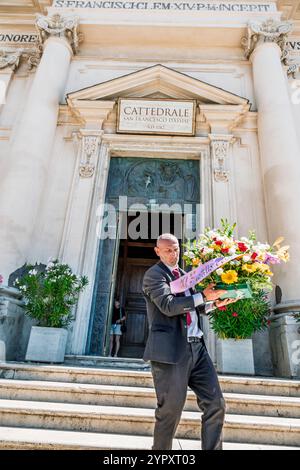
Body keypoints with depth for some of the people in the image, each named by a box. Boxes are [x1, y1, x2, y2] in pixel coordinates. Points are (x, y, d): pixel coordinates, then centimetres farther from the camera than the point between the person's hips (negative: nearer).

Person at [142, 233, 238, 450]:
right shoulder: (154, 274, -5)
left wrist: (213, 303, 5)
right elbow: (168, 306, -19)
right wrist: (203, 296, -21)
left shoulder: (184, 274, 20)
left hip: (197, 346, 8)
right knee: (171, 410, 4)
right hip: (171, 349, -7)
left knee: (216, 404, 8)